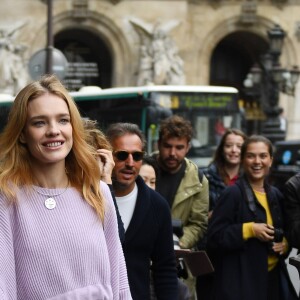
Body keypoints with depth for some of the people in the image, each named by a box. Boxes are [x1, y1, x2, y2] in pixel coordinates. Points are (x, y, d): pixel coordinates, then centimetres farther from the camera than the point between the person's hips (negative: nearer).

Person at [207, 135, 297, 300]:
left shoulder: (275, 195, 11)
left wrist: (285, 244, 1)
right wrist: (249, 230, -20)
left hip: (273, 278, 6)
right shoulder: (232, 194, -8)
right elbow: (214, 237, -13)